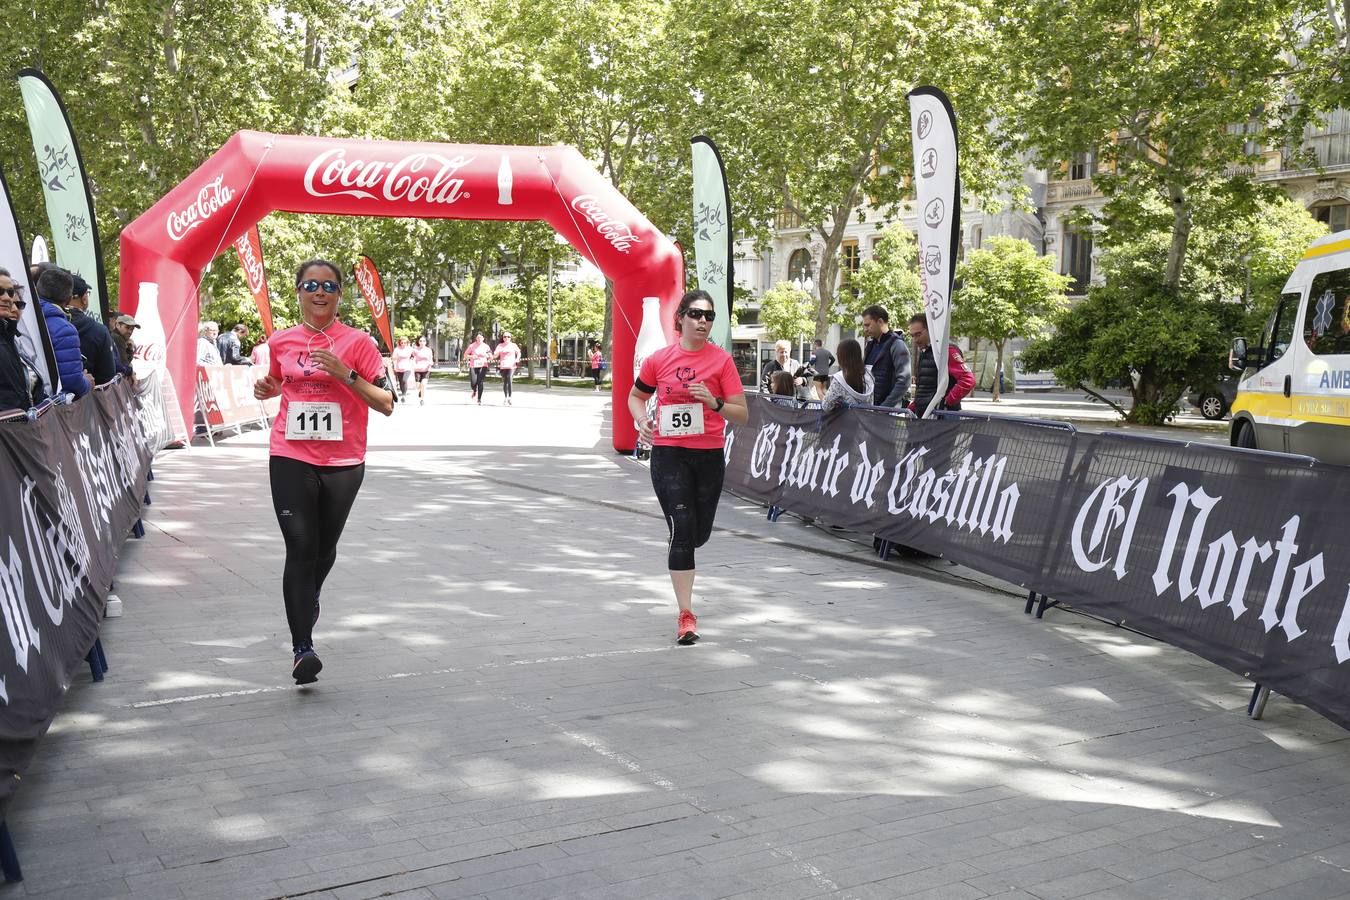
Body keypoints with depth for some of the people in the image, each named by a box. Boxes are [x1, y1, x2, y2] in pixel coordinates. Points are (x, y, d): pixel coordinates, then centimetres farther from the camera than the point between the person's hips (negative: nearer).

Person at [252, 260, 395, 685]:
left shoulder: (357, 342, -4)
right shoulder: (281, 341, 6)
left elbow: (386, 404, -7)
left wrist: (344, 372, -19)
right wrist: (267, 388, 4)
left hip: (343, 463, 0)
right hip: (291, 459, 1)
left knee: (325, 549, 16)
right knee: (300, 549, -9)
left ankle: (308, 604, 48)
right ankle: (302, 648, -9)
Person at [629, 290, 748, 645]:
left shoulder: (721, 360, -2)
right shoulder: (659, 359, 2)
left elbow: (743, 415, -3)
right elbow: (636, 396, 19)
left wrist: (714, 402, -20)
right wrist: (643, 422, 0)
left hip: (709, 455, 1)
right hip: (668, 454, -1)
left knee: (699, 534, 13)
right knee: (682, 530, -10)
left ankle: (680, 562, 51)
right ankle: (686, 615, -4)